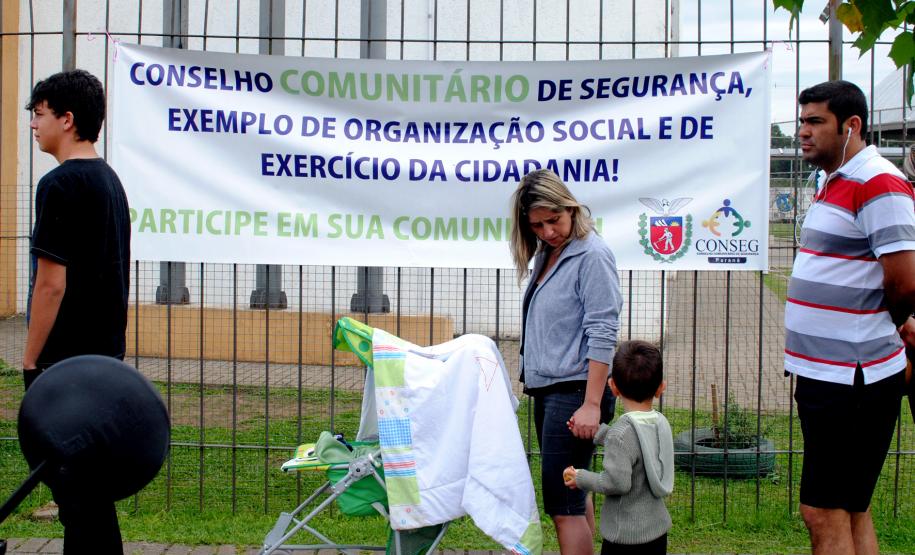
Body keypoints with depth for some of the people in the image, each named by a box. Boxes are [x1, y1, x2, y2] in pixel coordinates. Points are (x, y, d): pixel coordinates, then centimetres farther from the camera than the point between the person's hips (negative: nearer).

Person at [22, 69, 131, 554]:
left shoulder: (60, 185, -16)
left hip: (65, 361, -9)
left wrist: (30, 359, -12)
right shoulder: (110, 180, 13)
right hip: (104, 352, 9)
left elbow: (51, 283, -19)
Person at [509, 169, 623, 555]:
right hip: (547, 389, 9)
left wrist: (592, 405, -22)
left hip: (575, 390, -9)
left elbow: (602, 336, -18)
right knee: (574, 495, 15)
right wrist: (532, 381, 14)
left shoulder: (591, 256, -14)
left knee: (563, 504, -10)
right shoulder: (546, 255, 13)